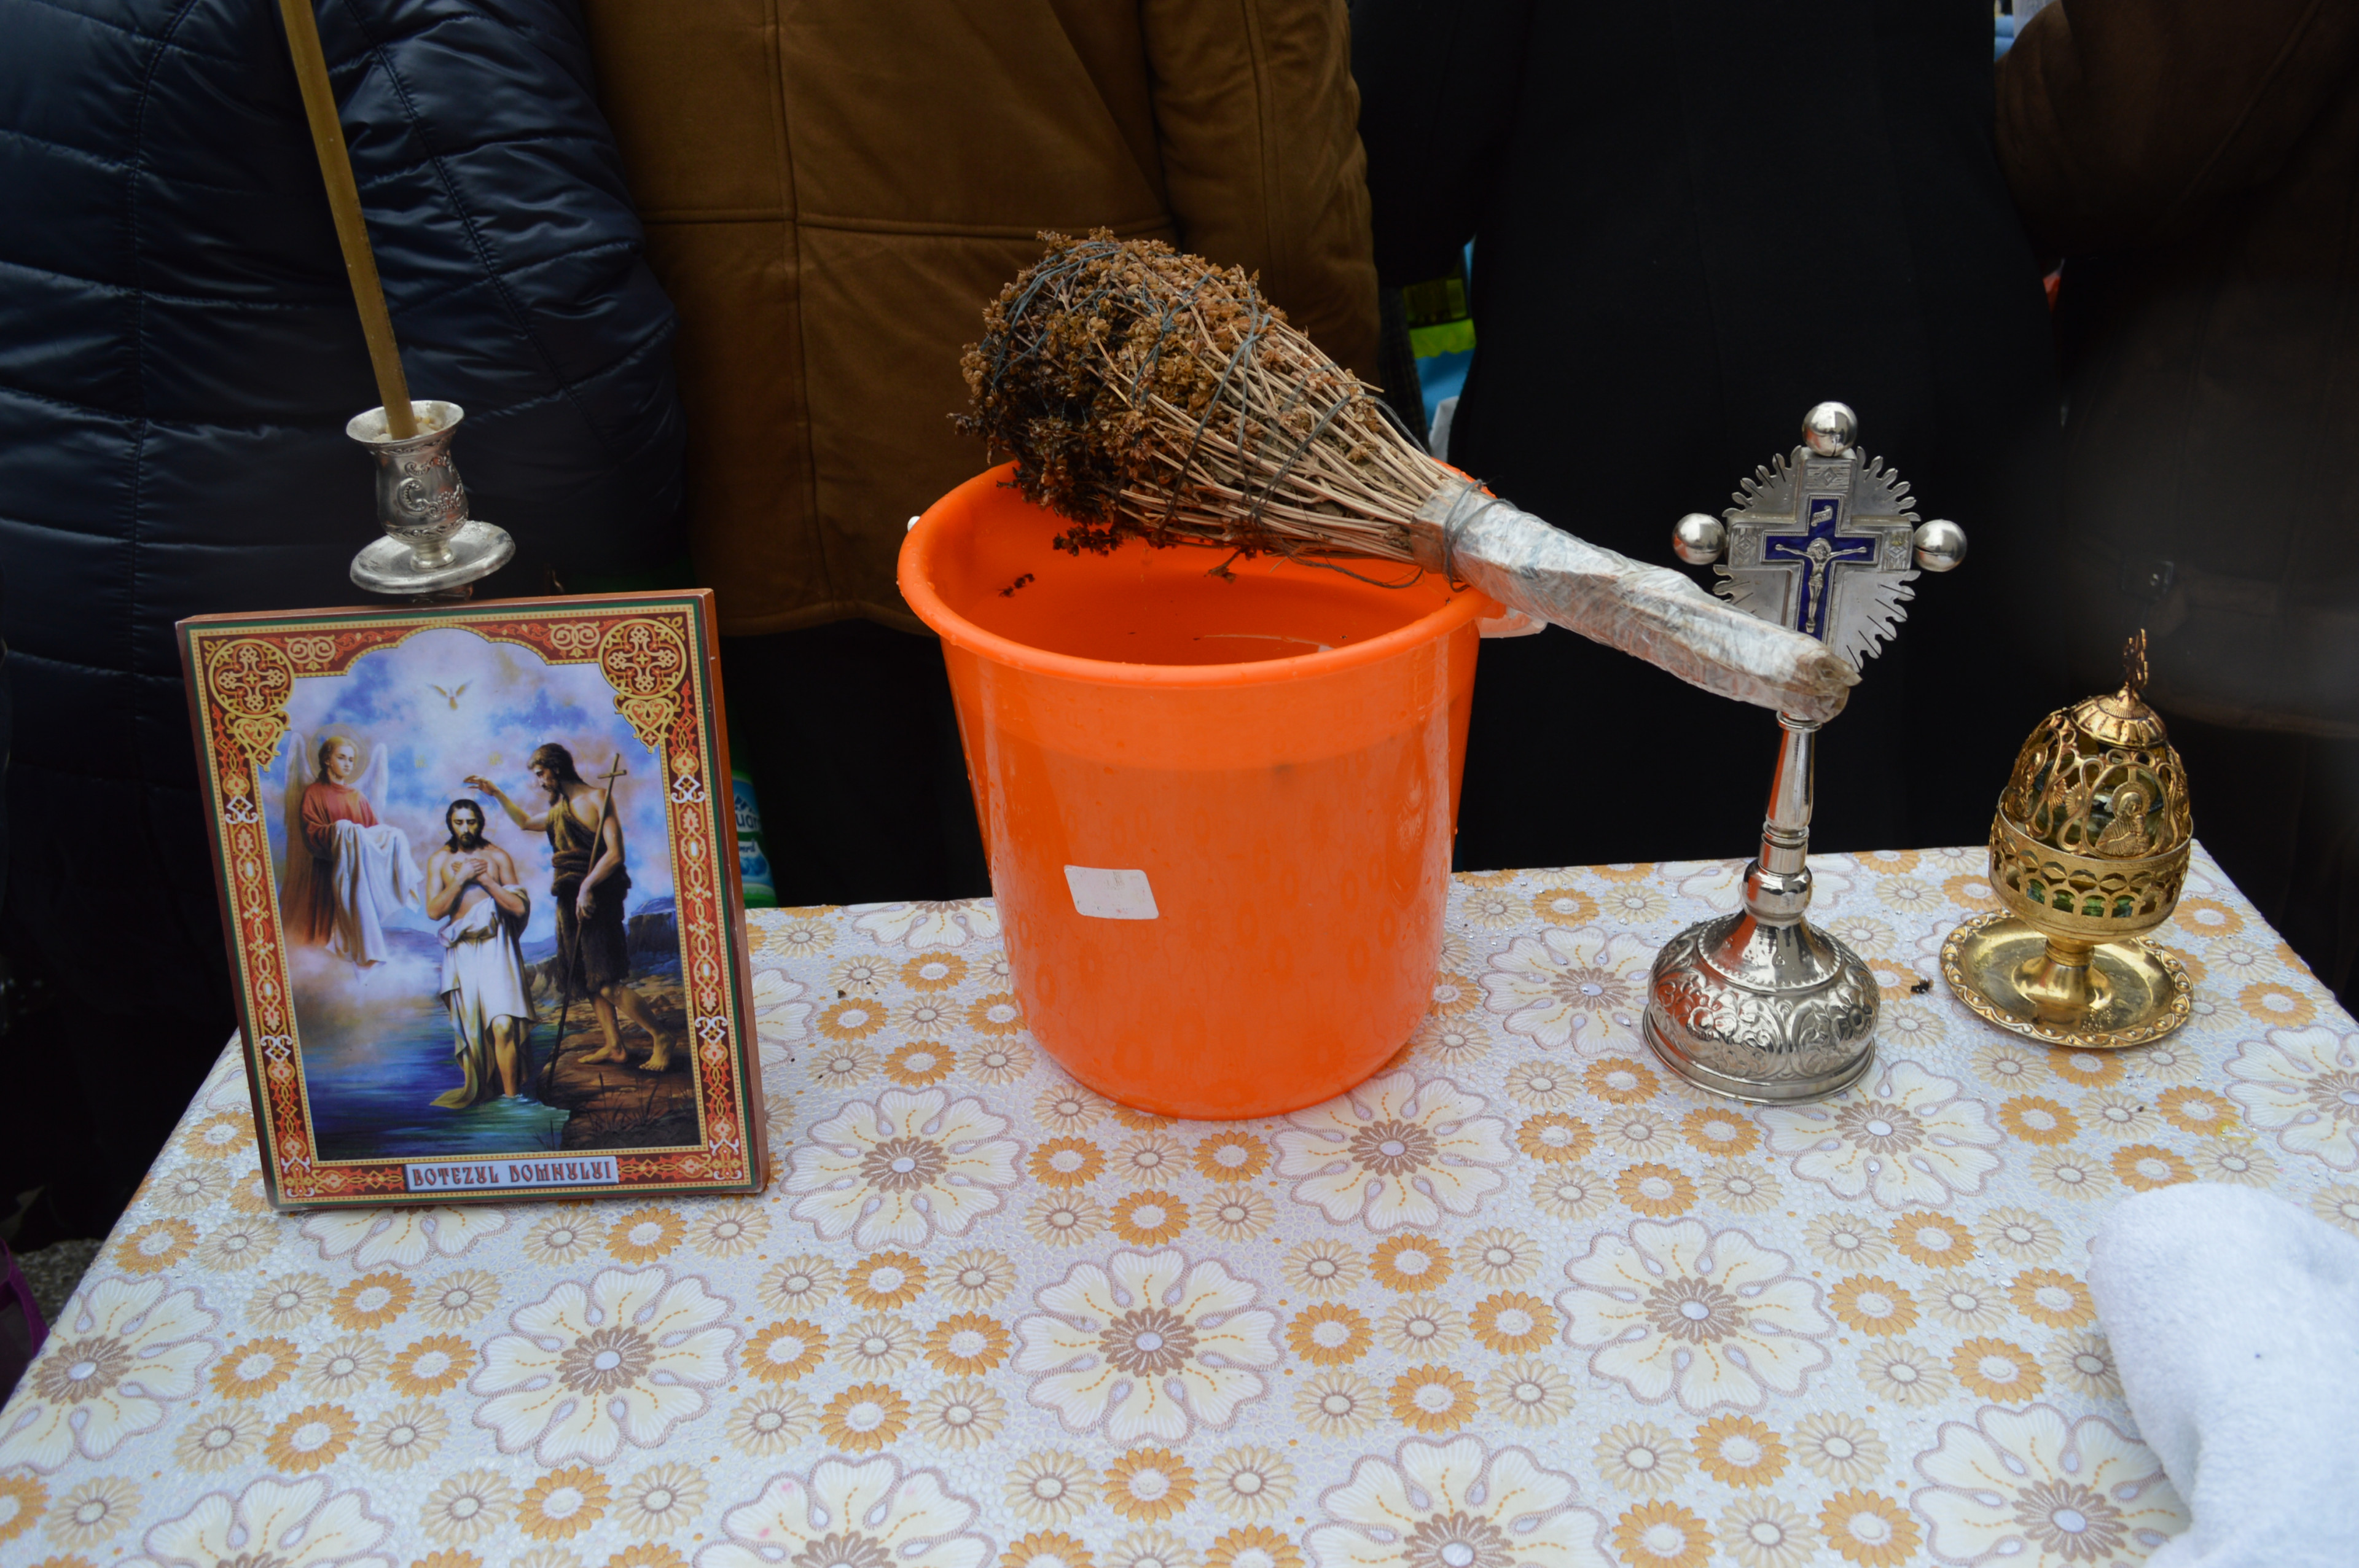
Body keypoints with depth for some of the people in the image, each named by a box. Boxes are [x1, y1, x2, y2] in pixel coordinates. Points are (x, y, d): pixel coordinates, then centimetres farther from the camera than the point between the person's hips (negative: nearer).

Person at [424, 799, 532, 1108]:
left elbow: (520, 908, -3)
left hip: (496, 946, -2)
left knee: (503, 1026, -15)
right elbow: (434, 911, -3)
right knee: (468, 1027, 6)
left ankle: (510, 1096, -9)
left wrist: (484, 878, -7)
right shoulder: (439, 860, 7)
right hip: (461, 951, 2)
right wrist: (462, 879, -10)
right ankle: (475, 1089, 22)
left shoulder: (498, 857, 4)